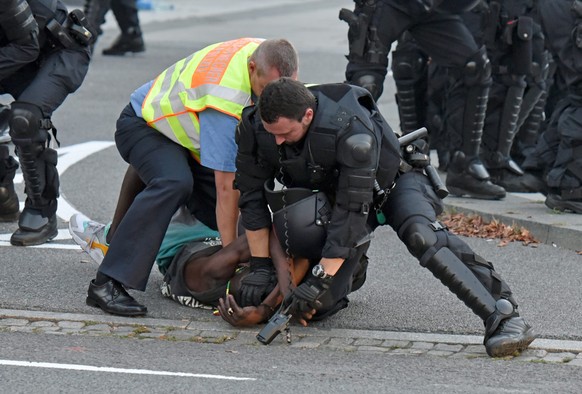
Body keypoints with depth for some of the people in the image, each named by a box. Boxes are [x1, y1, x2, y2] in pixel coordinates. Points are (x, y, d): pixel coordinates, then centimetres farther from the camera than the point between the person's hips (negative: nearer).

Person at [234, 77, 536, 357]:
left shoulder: (352, 130, -38)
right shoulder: (255, 127, -22)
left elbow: (352, 209, -37)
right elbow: (251, 197, -11)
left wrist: (319, 280, -38)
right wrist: (259, 266, -14)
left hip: (392, 183, -5)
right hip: (329, 195, 5)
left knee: (421, 236, -38)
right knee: (315, 307, -10)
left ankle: (504, 318, -42)